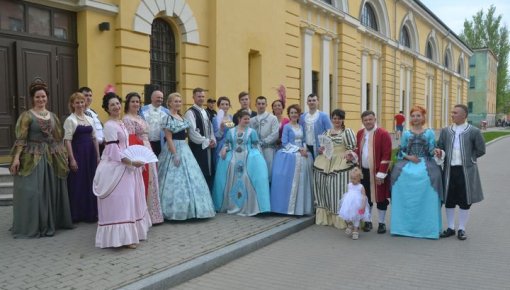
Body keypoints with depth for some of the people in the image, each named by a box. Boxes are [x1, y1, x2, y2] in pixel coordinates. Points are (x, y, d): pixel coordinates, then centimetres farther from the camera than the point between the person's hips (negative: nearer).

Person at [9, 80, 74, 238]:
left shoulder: (52, 116, 11)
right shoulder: (26, 115, -5)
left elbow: (58, 138, 14)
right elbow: (20, 138, -11)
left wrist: (64, 155, 10)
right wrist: (16, 157, -19)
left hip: (51, 158, 6)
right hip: (32, 158, -5)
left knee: (51, 191, 11)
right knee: (31, 192, -5)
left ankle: (49, 223, 24)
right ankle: (31, 226, 7)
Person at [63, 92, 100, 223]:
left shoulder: (90, 119, 13)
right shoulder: (70, 120, -4)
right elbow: (67, 140, -10)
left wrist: (98, 156, 10)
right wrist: (72, 159, -16)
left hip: (90, 154, 6)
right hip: (77, 153, -5)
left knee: (90, 183, 10)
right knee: (77, 184, 0)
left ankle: (90, 213, 22)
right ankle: (76, 214, 12)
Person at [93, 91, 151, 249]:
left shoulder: (121, 123, 13)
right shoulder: (109, 125, -14)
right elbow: (114, 152, -20)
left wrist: (133, 161, 14)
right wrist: (132, 162, -22)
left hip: (124, 166, 9)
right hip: (115, 168, -9)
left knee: (127, 201, 13)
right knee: (119, 202, -6)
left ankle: (129, 234, 21)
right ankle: (122, 236, 0)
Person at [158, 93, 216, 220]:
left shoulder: (181, 117, 13)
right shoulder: (169, 118, -12)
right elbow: (169, 138, -16)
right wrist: (175, 154, -21)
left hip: (184, 149, 9)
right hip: (174, 149, -9)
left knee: (188, 178, 10)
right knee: (176, 180, -6)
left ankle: (185, 208, 20)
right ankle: (175, 210, 4)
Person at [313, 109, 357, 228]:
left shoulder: (347, 132, 5)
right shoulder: (326, 132, 17)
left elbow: (353, 148, -1)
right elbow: (321, 147, 23)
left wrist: (349, 153, -21)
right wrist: (320, 150, 2)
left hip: (341, 165, -4)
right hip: (325, 165, 4)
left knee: (338, 191, -5)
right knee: (324, 190, 5)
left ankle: (339, 219, 4)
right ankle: (324, 218, 16)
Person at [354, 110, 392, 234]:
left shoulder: (383, 134, -12)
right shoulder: (360, 133, 7)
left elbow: (386, 155, -14)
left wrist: (381, 174, -17)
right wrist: (353, 155, -4)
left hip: (377, 172, -5)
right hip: (364, 171, 5)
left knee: (380, 197, 5)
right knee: (366, 197, 12)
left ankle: (382, 223, 18)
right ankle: (368, 221, 25)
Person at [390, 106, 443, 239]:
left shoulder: (430, 133, 7)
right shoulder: (406, 134, 11)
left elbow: (432, 151, 4)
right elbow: (400, 151, 9)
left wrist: (436, 151, -14)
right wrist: (408, 157, -6)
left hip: (425, 165, -1)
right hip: (408, 164, 1)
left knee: (424, 196, -14)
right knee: (406, 196, -9)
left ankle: (425, 226, -4)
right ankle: (406, 224, 1)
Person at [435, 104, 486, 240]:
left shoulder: (474, 131, -3)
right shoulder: (445, 131, 6)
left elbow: (480, 150, 2)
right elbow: (440, 147, 11)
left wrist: (468, 158, -2)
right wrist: (440, 153, -10)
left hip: (466, 171, -3)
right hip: (449, 169, 3)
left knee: (465, 201, 5)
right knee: (449, 200, 8)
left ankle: (462, 229, 18)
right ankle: (450, 228, 23)